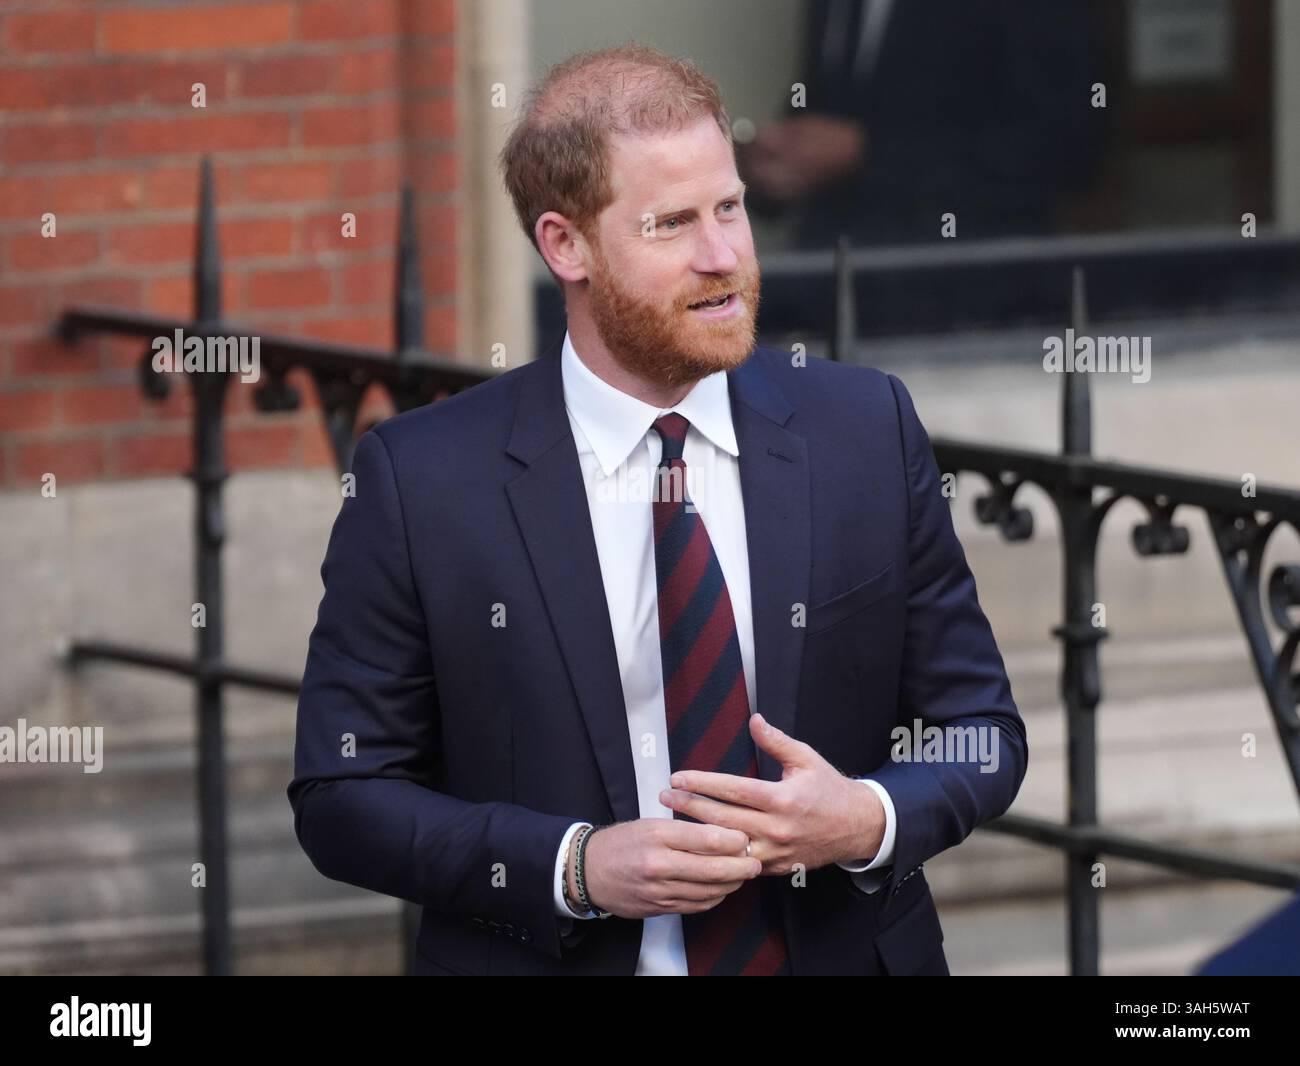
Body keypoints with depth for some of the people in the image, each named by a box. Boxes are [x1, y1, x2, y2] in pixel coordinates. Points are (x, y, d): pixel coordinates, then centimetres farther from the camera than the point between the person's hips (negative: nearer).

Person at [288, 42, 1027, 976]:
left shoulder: (866, 431, -5)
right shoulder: (420, 478, -11)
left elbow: (981, 734, 1)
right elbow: (341, 794, -8)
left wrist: (869, 820, -19)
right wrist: (575, 867, -20)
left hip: (839, 952, 2)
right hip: (551, 962, -2)